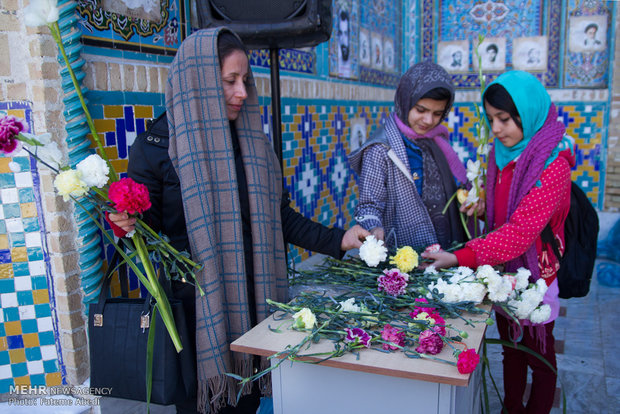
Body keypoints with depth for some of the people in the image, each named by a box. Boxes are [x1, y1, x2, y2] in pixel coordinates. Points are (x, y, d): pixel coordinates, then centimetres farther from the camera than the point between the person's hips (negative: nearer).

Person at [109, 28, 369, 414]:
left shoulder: (252, 142, 7)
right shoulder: (157, 147, -7)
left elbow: (279, 215, 8)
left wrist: (337, 240, 0)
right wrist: (128, 224, -24)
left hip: (253, 302, 4)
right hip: (195, 307, -4)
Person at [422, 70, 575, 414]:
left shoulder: (553, 163, -22)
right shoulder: (502, 151, 1)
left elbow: (521, 230, -31)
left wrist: (461, 257, -38)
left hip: (535, 273, -6)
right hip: (502, 269, 7)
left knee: (539, 355, 14)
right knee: (511, 348, 21)